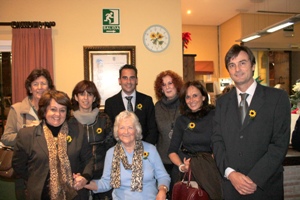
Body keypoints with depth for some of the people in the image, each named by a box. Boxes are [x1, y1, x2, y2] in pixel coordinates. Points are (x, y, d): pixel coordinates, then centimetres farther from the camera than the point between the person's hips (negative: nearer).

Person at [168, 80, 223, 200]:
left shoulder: (215, 115, 1)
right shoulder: (181, 120, 9)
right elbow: (172, 151, 9)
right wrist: (181, 166, -9)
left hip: (209, 166, 0)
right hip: (186, 171, 1)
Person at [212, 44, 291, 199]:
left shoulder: (278, 97, -5)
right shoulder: (222, 102, 5)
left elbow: (280, 143, -10)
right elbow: (217, 141, 2)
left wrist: (254, 179, -15)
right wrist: (230, 173, -11)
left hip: (265, 186, -2)